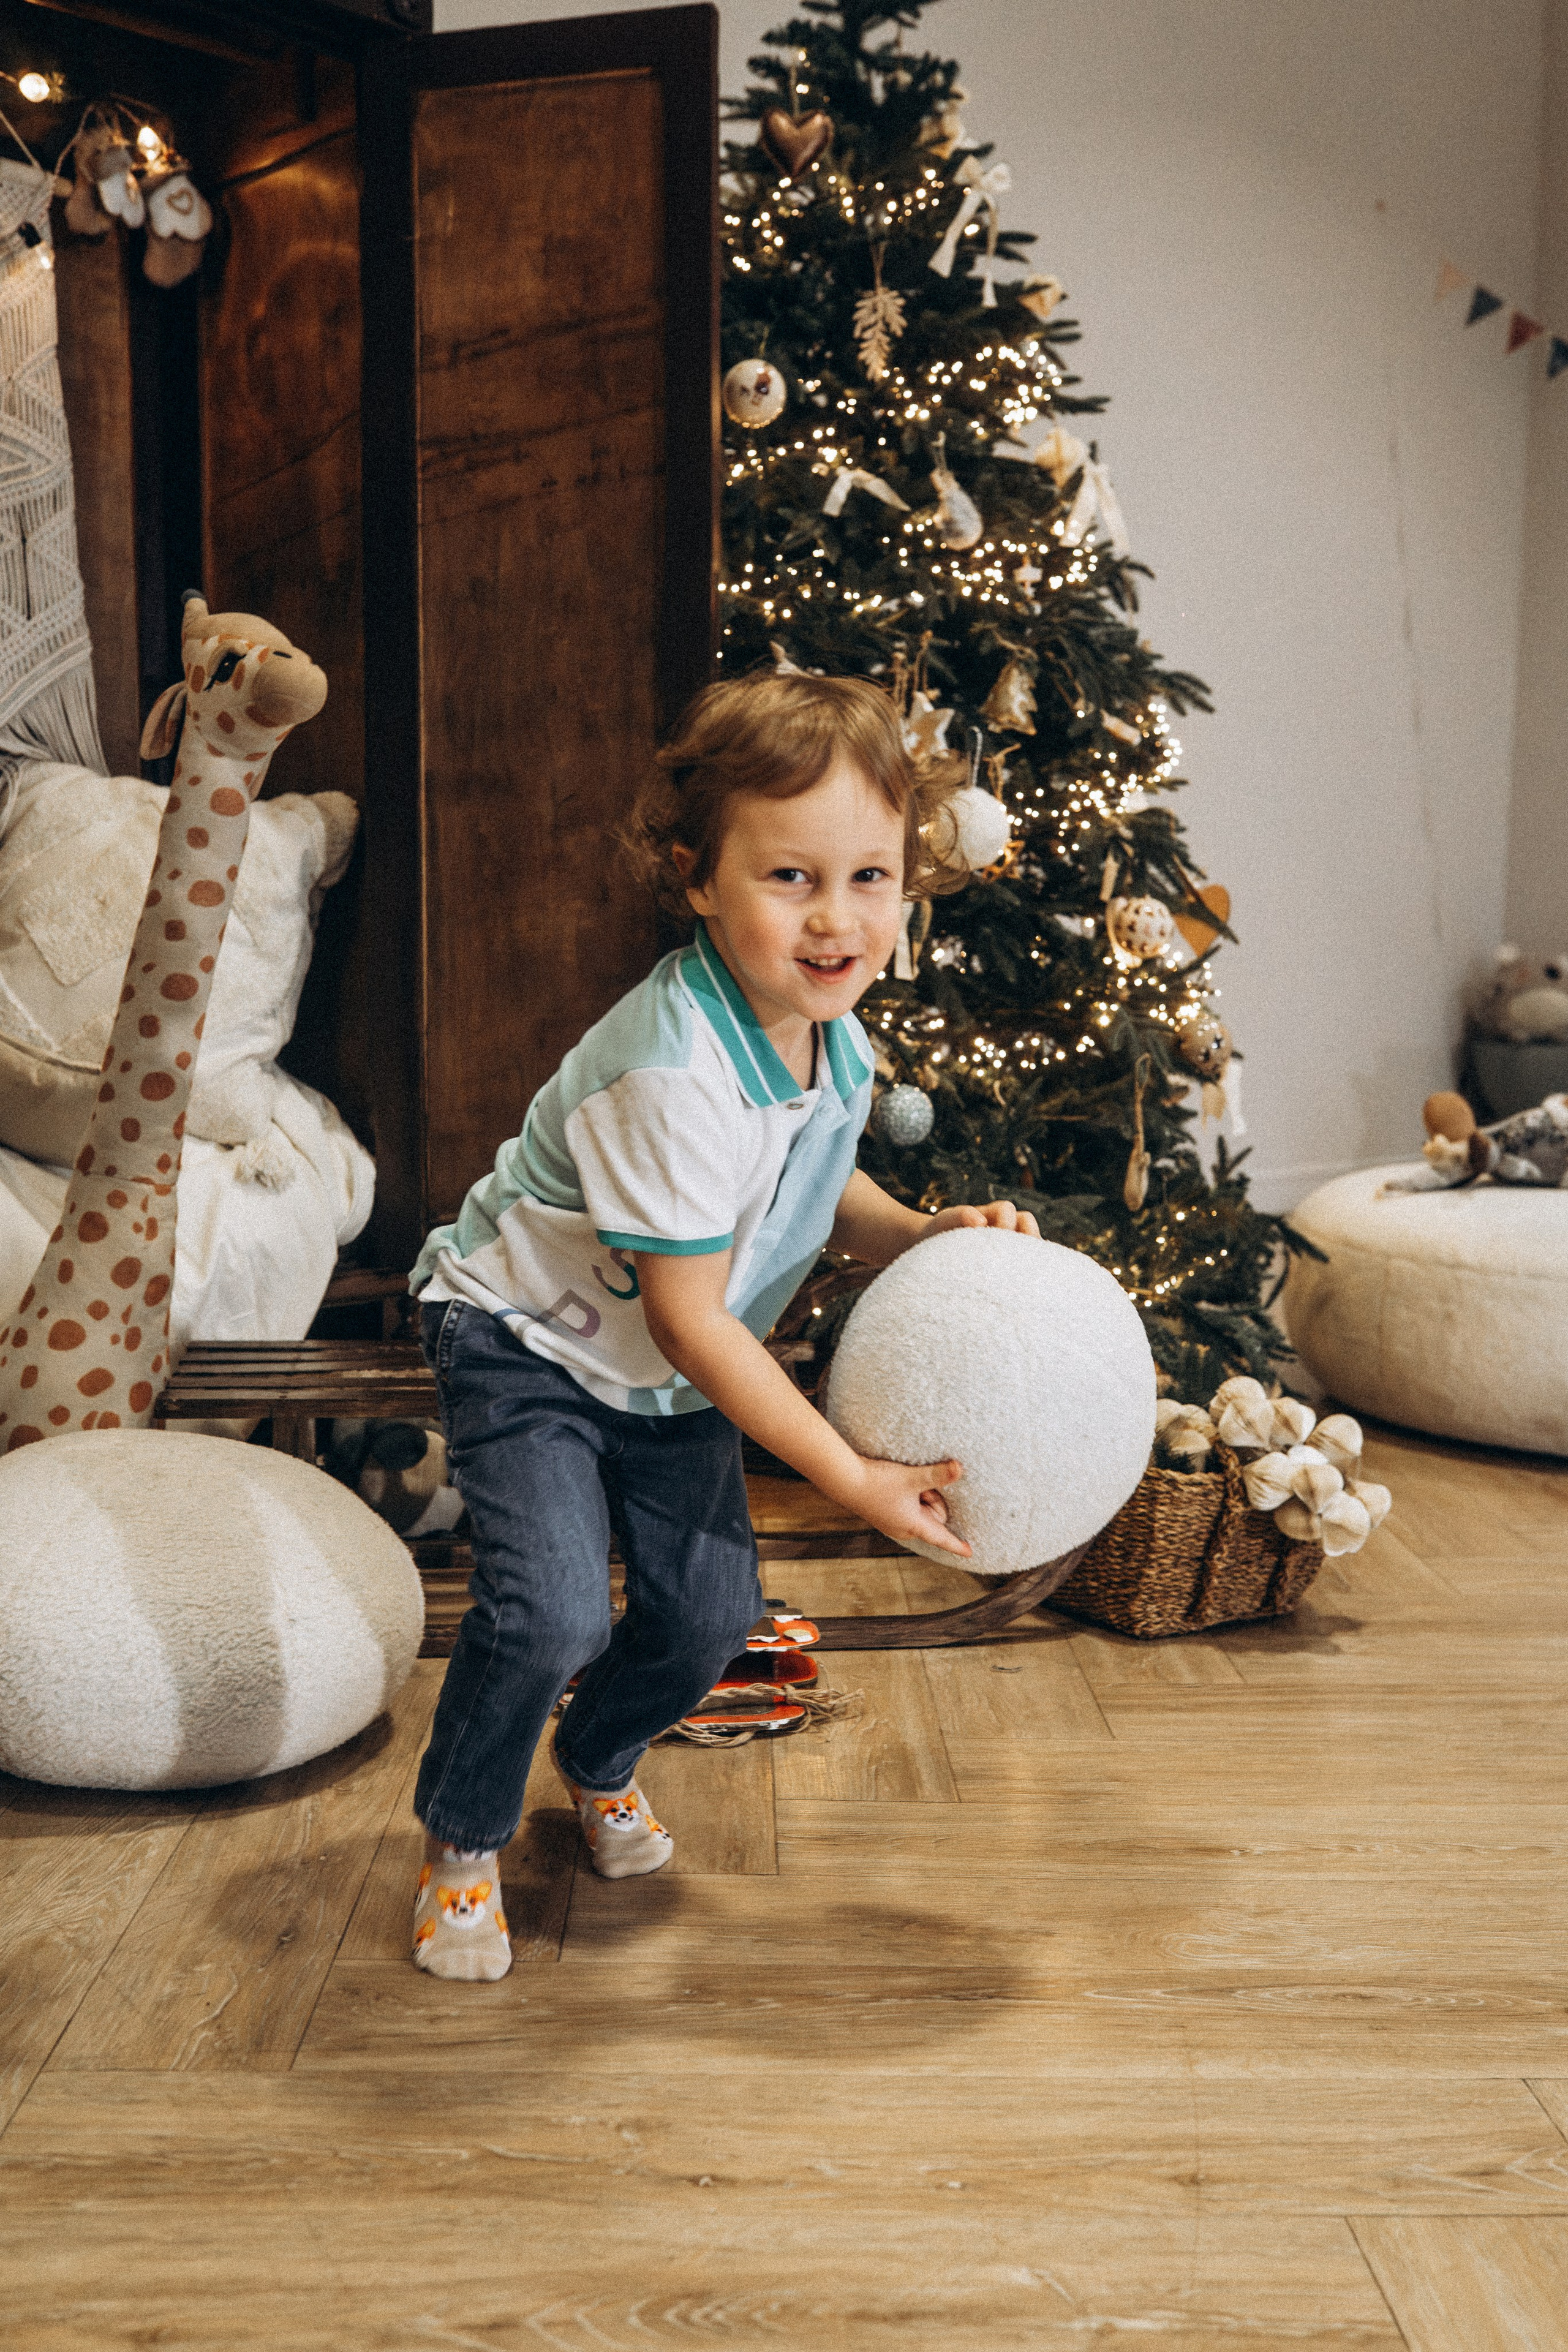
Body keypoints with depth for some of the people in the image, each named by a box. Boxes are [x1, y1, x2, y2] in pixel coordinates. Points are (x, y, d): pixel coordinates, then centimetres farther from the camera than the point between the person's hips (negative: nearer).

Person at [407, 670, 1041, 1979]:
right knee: (551, 1611, -21)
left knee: (711, 1620, 6)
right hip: (531, 1341, -7)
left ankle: (599, 1764, 40)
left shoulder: (835, 1035, -9)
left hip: (672, 1378, 7)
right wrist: (853, 1478, -26)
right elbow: (689, 1316, -30)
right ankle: (463, 1843, 8)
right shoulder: (677, 1071, -36)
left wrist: (931, 1236, -9)